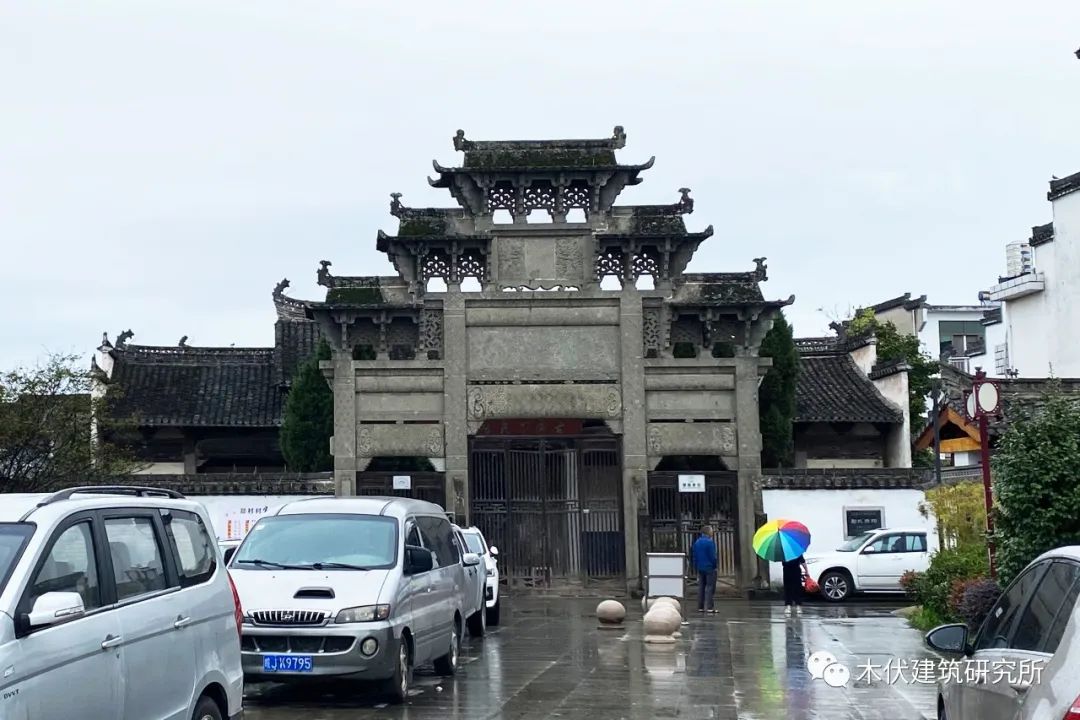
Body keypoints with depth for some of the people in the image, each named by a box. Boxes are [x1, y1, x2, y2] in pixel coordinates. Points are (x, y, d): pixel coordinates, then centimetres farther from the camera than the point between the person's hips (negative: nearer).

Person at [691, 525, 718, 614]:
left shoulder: (697, 542, 10)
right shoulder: (710, 542, -14)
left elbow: (694, 556, 14)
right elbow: (712, 556, -15)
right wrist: (715, 565, -4)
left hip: (700, 568, 7)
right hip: (709, 568, -7)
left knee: (701, 587, 11)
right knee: (709, 587, -5)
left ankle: (700, 607, 12)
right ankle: (708, 607, -10)